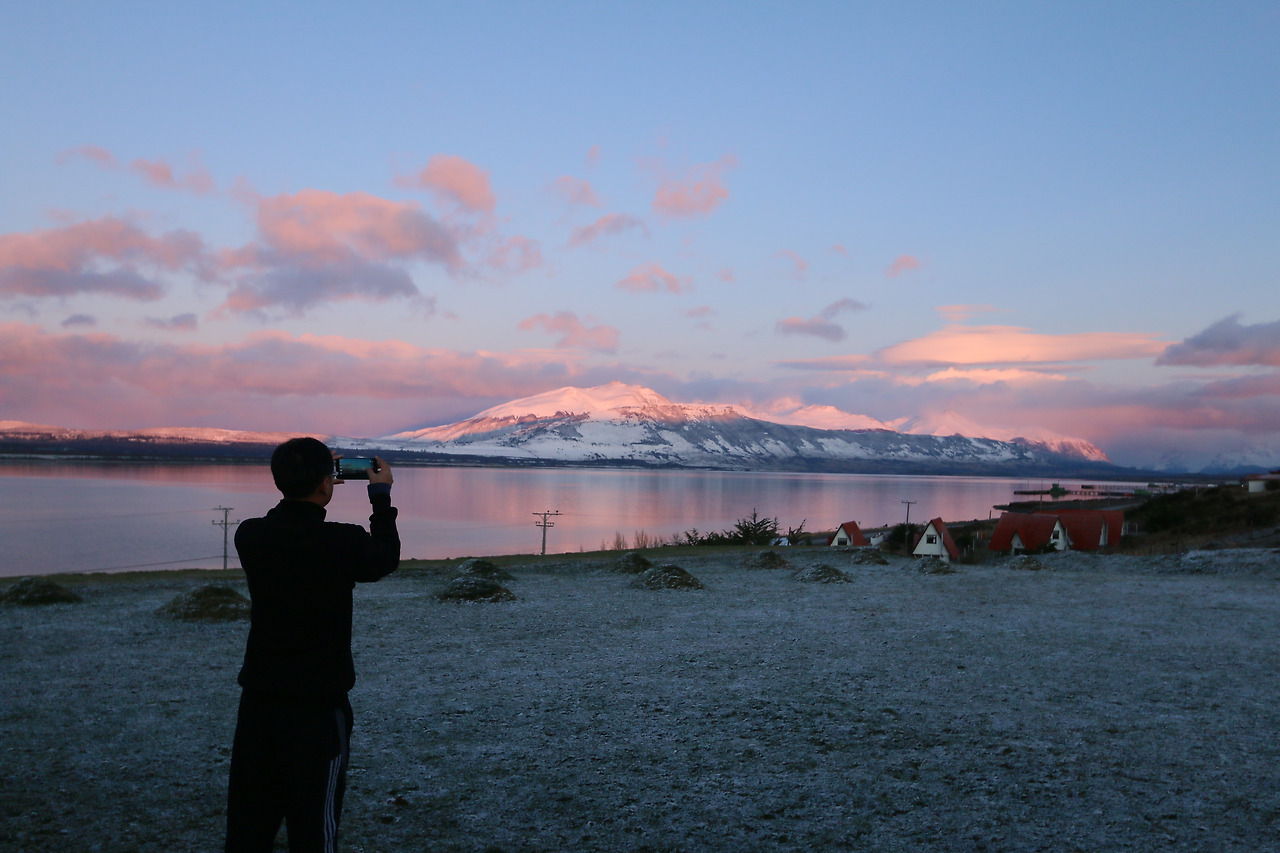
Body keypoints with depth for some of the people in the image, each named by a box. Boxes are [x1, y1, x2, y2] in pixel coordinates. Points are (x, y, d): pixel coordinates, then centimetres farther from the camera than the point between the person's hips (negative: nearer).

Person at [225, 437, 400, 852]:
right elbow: (386, 558, 3)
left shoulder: (249, 536, -8)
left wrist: (304, 479, 17)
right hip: (318, 706, -4)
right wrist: (381, 498, 13)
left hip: (258, 699, 5)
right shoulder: (343, 543, -19)